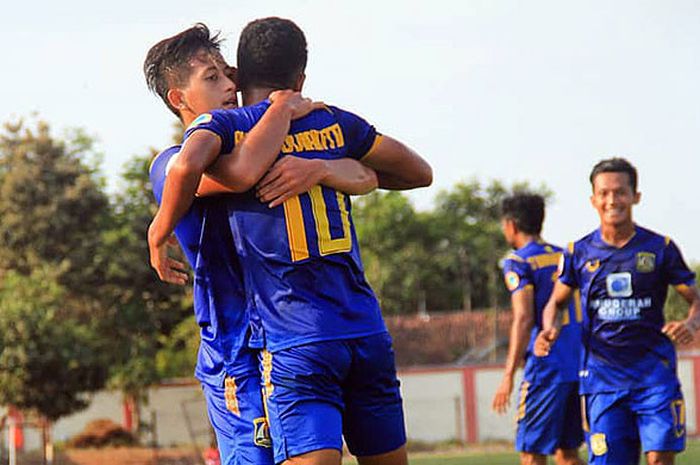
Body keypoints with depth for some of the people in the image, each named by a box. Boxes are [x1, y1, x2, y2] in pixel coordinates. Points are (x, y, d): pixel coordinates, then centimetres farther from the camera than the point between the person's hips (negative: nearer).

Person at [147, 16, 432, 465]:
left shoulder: (224, 125, 2)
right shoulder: (334, 122, 14)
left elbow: (188, 166, -21)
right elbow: (420, 172, 24)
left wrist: (159, 232, -4)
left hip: (296, 343, -4)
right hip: (368, 330, 4)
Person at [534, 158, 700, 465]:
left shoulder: (660, 248, 0)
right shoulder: (579, 253, 5)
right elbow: (557, 301, 18)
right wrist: (549, 330, -3)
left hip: (655, 373, -1)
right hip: (602, 375, 2)